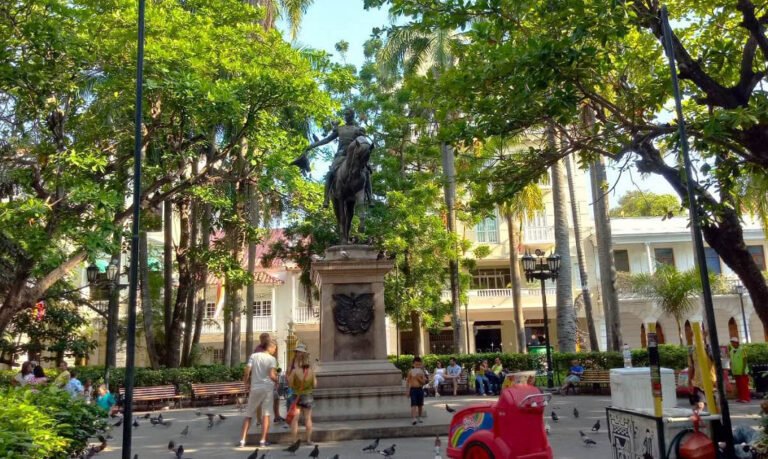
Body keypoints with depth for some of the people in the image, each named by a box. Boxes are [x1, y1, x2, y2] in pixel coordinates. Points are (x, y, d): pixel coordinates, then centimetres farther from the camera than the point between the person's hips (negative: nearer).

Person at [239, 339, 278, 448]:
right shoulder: (272, 359, -4)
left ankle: (242, 440, 7)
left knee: (248, 415, 12)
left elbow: (246, 372, -2)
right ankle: (263, 441, -1)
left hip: (255, 388, 3)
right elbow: (272, 375, -16)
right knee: (266, 414, 4)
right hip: (267, 388, -2)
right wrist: (277, 380, 4)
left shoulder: (254, 356, 4)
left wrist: (246, 382, 16)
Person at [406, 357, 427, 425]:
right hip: (413, 389, -3)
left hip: (420, 389, 3)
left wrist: (419, 378, -17)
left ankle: (419, 417, 28)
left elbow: (424, 382, 1)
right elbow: (408, 381, 2)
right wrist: (408, 391, -1)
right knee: (414, 404, -12)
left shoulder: (421, 372, 3)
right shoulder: (411, 371, -3)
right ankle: (414, 418, -19)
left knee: (420, 405, 12)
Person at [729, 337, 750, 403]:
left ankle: (746, 398, 3)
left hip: (742, 372, -7)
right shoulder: (731, 351, 9)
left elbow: (745, 361, -13)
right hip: (736, 372, 7)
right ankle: (740, 397, 18)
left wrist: (743, 370, -17)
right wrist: (732, 370, 12)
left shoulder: (742, 350, -11)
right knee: (738, 385, 11)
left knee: (744, 385, -2)